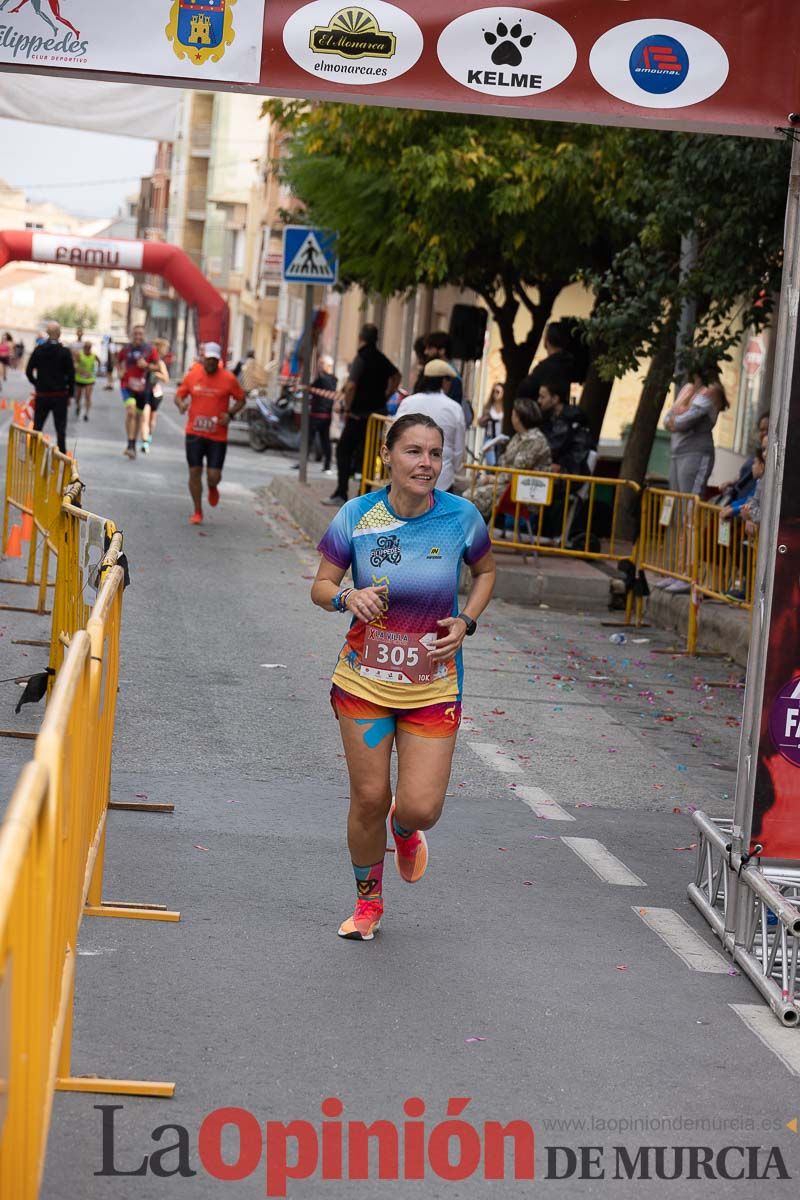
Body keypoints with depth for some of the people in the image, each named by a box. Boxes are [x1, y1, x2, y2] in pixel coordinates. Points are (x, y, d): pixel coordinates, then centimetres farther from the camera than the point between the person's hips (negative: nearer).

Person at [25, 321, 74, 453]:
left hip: (42, 394, 2)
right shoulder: (64, 352, -9)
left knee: (37, 427, 10)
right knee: (60, 428, 4)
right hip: (60, 395, -2)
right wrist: (70, 394, 2)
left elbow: (29, 371, -1)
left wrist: (37, 384, 14)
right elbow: (71, 375, -8)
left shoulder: (38, 350, -3)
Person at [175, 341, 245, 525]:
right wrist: (181, 404, -13)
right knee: (195, 472, 1)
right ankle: (197, 512, 16)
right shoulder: (192, 375, 1)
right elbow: (179, 394, 10)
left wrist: (230, 414, -10)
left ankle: (212, 488, 34)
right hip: (194, 433, 1)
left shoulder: (229, 379, -3)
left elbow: (241, 400, 7)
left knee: (214, 476, -5)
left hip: (218, 436, -1)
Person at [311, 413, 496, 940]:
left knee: (421, 809, -6)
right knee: (369, 798, 5)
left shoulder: (461, 517, -8)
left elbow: (486, 571, 12)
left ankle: (404, 828, 35)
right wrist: (347, 597, -24)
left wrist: (466, 622, -5)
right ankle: (368, 902, 31)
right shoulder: (357, 516, -9)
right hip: (365, 679, 0)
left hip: (433, 686, 0)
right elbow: (320, 586, -1)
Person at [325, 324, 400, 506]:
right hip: (377, 413, 7)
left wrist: (347, 409, -13)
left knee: (343, 450, -1)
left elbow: (351, 386, -25)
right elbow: (396, 376, 24)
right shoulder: (381, 359, 9)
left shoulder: (361, 358, -15)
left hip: (359, 414, -7)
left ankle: (341, 493, -7)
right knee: (367, 453, 14)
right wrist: (384, 397, 20)